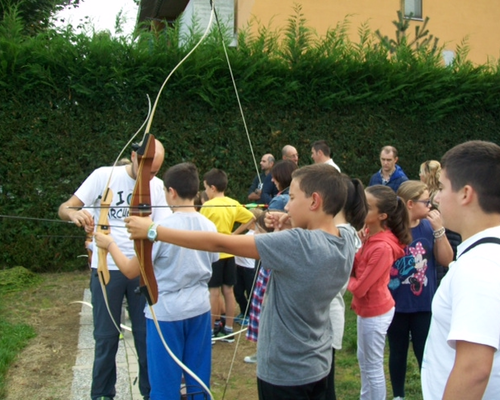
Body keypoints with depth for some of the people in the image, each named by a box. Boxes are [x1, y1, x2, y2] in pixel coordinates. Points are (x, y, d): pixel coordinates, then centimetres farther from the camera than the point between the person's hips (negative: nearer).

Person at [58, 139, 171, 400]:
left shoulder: (158, 187, 2)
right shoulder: (103, 176, -7)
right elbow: (64, 209, -8)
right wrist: (74, 212, -31)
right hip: (107, 268, -2)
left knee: (147, 333, 9)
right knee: (106, 335, 7)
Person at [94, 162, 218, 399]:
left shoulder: (162, 228, -17)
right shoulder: (209, 226, -2)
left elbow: (131, 271, -12)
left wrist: (110, 244, 3)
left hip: (166, 313, -5)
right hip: (199, 309, 5)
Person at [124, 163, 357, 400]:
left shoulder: (297, 244, -28)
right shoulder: (346, 243, -6)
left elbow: (219, 243, -26)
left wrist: (153, 231, -19)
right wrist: (288, 233, -7)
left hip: (285, 373, -8)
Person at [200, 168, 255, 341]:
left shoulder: (207, 206, -13)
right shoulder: (233, 204, 3)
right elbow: (250, 218, 7)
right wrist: (235, 233, 8)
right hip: (229, 252, 5)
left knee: (214, 291, 1)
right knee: (228, 290, 9)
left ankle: (213, 328, 11)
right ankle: (228, 329, 16)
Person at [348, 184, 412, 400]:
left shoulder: (383, 248, -29)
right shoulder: (369, 233, -5)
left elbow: (359, 287, -24)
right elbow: (357, 267, 0)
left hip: (375, 312, -9)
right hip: (366, 308, 9)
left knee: (373, 366, 9)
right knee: (363, 359, 25)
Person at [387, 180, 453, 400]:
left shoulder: (428, 227, -6)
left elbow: (446, 260, -6)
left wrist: (439, 229, -15)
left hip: (424, 304, 1)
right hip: (396, 304, 0)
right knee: (397, 352, 17)